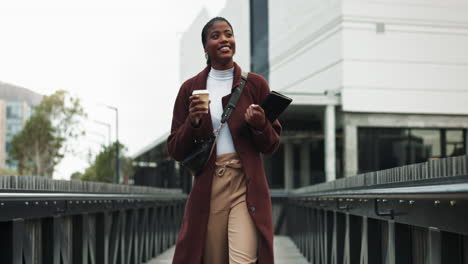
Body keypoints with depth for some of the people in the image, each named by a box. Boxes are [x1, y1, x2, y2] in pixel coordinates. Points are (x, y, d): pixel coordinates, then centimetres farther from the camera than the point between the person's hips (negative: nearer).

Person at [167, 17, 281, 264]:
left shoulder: (255, 84, 5)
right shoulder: (190, 88, 6)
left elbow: (272, 145, 8)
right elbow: (175, 151, 7)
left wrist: (260, 125, -12)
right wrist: (192, 122, -11)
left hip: (246, 187, -1)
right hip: (207, 188, 1)